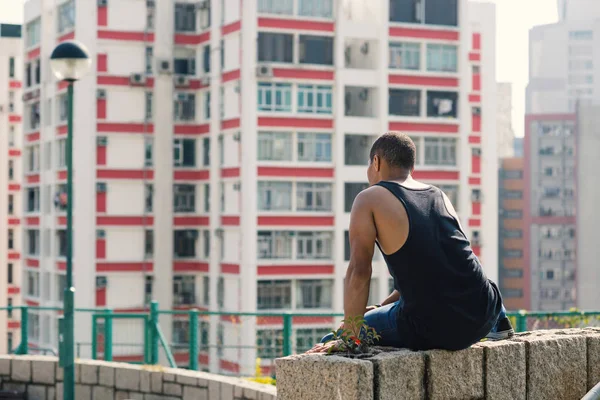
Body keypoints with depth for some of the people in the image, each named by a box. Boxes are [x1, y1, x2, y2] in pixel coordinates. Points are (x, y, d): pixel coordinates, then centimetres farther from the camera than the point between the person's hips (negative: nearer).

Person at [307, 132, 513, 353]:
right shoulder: (440, 196, 17)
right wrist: (383, 305, 32)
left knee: (332, 343, 10)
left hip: (434, 330, -6)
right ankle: (496, 322, 25)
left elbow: (359, 273, -8)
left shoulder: (369, 199, -2)